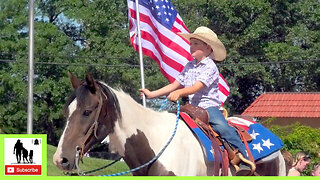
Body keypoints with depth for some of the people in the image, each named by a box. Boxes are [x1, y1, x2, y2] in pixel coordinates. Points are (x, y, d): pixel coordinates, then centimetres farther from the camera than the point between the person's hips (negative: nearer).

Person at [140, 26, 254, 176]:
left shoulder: (210, 67, -8)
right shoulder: (189, 66, 14)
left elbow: (197, 87, -21)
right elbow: (175, 85, 17)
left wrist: (180, 92, -38)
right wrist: (151, 94, 13)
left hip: (209, 106, -8)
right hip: (193, 108, 8)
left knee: (222, 127, -32)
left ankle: (244, 161, -31)